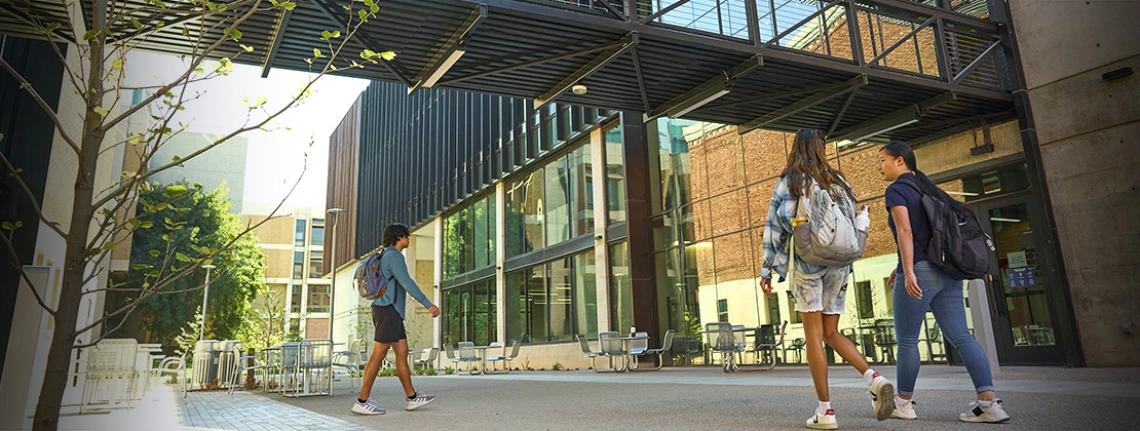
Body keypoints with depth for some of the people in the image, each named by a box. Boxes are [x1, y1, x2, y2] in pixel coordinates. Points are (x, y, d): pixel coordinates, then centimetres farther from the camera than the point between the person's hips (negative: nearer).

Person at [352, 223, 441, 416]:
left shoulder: (387, 257, 21)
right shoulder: (394, 256, -12)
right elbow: (407, 283, -24)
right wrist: (429, 304, -26)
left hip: (389, 312, 10)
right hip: (388, 311, -10)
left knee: (402, 352, 7)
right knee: (379, 355, -7)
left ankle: (412, 398, 8)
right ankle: (362, 402, -3)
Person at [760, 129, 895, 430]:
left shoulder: (789, 182, 0)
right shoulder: (838, 181, 13)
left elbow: (774, 227, -4)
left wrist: (767, 269, -1)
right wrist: (846, 262, 18)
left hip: (807, 262, -4)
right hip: (839, 264, 5)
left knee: (814, 336, -1)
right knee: (831, 333, 15)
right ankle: (875, 379, -4)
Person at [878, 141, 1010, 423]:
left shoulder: (896, 190, -5)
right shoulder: (925, 188, 20)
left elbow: (905, 231, -18)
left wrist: (908, 271, -24)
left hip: (920, 272, -8)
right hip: (947, 272, 8)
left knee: (906, 340, 3)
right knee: (961, 337, 3)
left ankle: (904, 403, 13)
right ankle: (989, 403, -6)